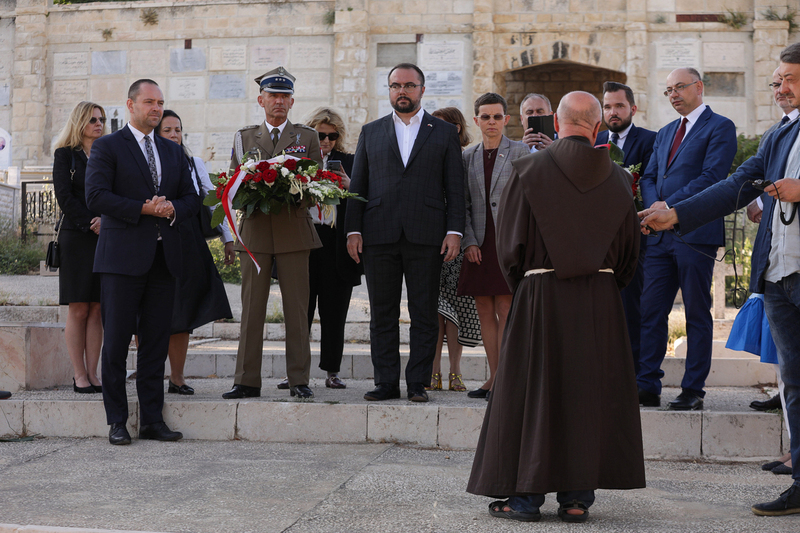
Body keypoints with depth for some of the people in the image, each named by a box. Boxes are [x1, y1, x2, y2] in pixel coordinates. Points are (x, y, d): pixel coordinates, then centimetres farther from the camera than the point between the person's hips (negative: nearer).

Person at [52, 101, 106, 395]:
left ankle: (92, 373, 2)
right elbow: (64, 197, -4)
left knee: (96, 309, 1)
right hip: (77, 238, -3)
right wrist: (92, 224, -12)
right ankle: (79, 375, -1)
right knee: (79, 309, -4)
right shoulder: (65, 155, 6)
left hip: (105, 239, 3)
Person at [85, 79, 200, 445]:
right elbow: (96, 196, -10)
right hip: (123, 257, -5)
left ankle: (152, 419, 12)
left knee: (156, 342, 6)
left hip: (164, 257, 5)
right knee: (116, 342, -2)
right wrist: (143, 208, -15)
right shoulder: (107, 147, 2)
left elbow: (192, 199, 16)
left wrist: (172, 208, -6)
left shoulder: (173, 152, 18)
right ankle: (117, 422, 6)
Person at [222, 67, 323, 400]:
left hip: (294, 230, -1)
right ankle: (247, 380, 5)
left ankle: (299, 380, 5)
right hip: (255, 230, 1)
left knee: (297, 308, -1)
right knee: (251, 308, 1)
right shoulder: (244, 138, 15)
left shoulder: (307, 137, 12)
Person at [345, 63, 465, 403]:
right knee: (382, 314, 4)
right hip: (379, 235, 2)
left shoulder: (445, 133, 10)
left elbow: (454, 187, 6)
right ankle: (386, 383, 10)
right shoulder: (370, 132, 15)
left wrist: (454, 231, -5)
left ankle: (418, 384, 8)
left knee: (424, 315, 1)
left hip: (426, 236, -1)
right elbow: (357, 186, 12)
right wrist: (353, 230, 2)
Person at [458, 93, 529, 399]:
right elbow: (463, 204, 11)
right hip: (479, 245, 4)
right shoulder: (468, 156, 12)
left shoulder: (520, 153, 1)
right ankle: (494, 377, 13)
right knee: (485, 313, 6)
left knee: (505, 312, -5)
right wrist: (469, 241, -1)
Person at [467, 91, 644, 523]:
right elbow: (629, 253, 9)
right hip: (601, 301, 3)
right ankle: (577, 496, 11)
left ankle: (526, 495, 8)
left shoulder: (528, 172, -7)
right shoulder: (617, 179, 4)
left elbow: (511, 245, -5)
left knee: (532, 394, 6)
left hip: (540, 297, -2)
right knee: (590, 394, 9)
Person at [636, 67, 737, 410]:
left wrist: (669, 206, -14)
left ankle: (693, 391, 5)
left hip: (696, 233, -7)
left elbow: (711, 176, -12)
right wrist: (654, 205, -5)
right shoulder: (664, 133, 22)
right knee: (651, 312, 4)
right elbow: (649, 177, 17)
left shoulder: (719, 127, -1)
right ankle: (647, 387, 8)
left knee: (697, 315, 0)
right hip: (660, 234, 7)